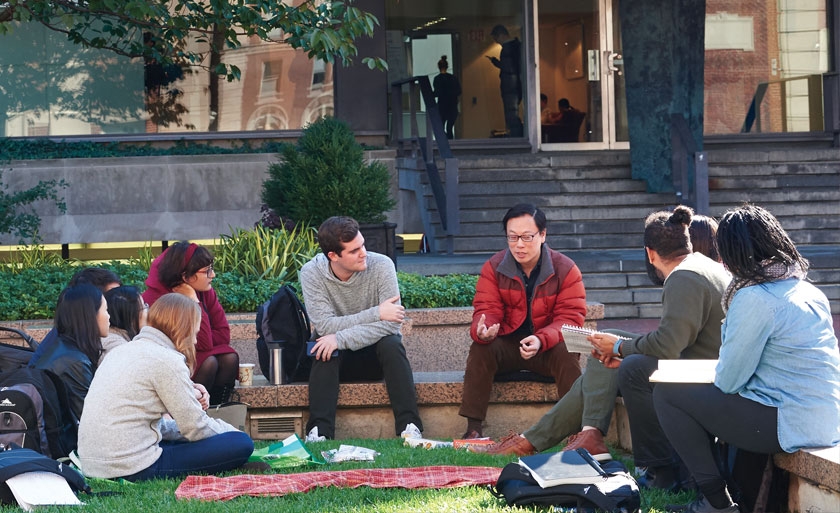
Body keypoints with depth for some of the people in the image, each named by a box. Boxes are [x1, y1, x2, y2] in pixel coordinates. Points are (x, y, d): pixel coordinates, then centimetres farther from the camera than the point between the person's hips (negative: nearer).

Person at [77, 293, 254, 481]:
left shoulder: (121, 351, 16)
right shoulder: (167, 360, -10)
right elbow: (196, 428, -6)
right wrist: (231, 430, 12)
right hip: (136, 468, -9)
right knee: (241, 443, -6)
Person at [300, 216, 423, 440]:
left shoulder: (381, 265, -18)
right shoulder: (311, 273, -15)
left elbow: (391, 324, -26)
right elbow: (324, 326, -24)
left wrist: (341, 339, -34)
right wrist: (376, 313, -27)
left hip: (375, 354, 0)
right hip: (337, 359, 0)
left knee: (391, 343, -31)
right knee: (325, 349, -32)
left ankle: (409, 428, -34)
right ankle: (320, 432, -38)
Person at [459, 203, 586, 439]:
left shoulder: (565, 269, -9)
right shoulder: (494, 267, -3)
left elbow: (571, 318, -15)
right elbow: (487, 310, -8)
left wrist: (541, 340, -35)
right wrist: (482, 330, -35)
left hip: (547, 348, -1)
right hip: (506, 346, 2)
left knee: (566, 352, -33)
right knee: (480, 348, -27)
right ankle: (473, 428, -28)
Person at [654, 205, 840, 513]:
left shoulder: (754, 298, -16)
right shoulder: (810, 291, 9)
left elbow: (727, 380, -11)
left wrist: (720, 371, 11)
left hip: (793, 427, -9)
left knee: (667, 394, 2)